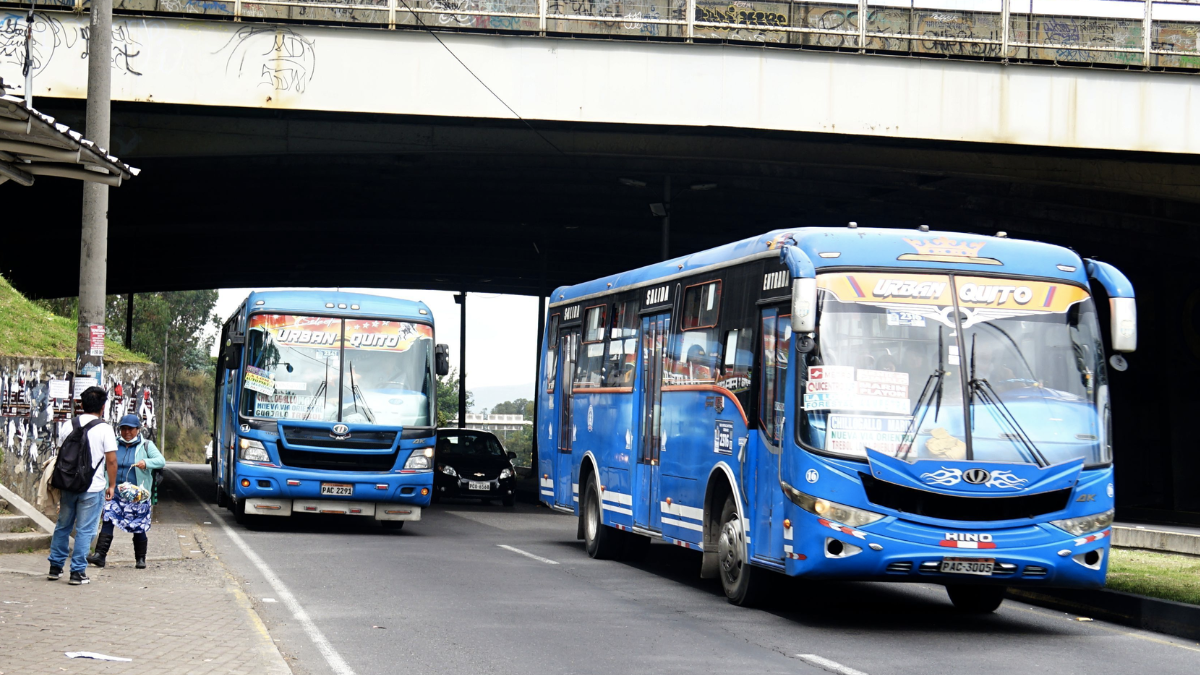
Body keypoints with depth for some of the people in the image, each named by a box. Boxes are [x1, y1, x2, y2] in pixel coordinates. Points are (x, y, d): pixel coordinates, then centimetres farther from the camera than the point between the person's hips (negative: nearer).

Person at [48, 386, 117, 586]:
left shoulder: (68, 426, 4)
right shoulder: (104, 429, -9)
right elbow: (111, 460, -9)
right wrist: (112, 485, 2)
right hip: (93, 487, -4)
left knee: (62, 526, 17)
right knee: (85, 530, 1)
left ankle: (55, 567, 22)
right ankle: (77, 572, 1)